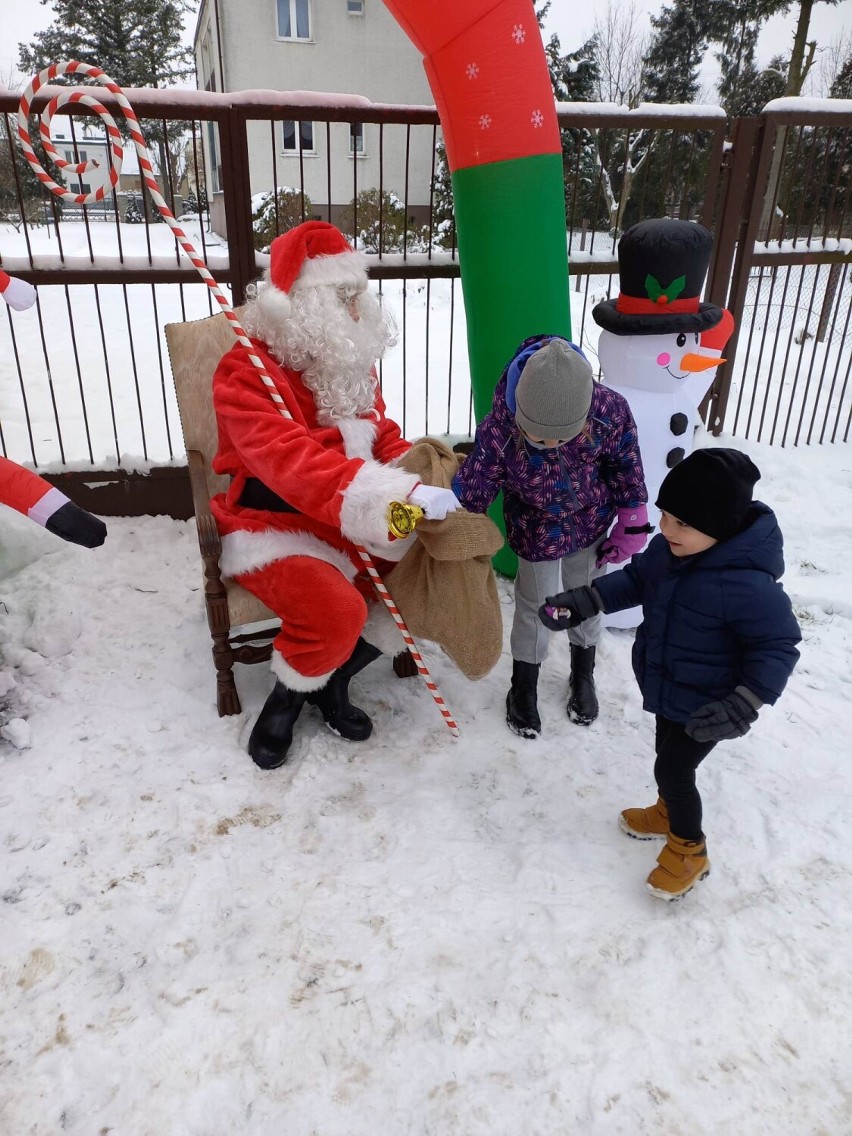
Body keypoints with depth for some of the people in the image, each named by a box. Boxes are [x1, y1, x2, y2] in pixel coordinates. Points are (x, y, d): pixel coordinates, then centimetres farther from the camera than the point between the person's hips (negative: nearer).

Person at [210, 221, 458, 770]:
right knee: (337, 610, -32)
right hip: (275, 527, -7)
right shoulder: (246, 372, -20)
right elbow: (294, 466, -34)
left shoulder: (348, 360, 5)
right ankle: (288, 697, 2)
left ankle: (334, 678, 10)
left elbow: (381, 435, 9)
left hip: (355, 521, 8)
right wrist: (403, 496, -43)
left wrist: (423, 479, -16)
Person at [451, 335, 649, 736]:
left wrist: (631, 525, -2)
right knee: (534, 607, 13)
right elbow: (473, 487, -21)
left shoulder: (609, 410, -30)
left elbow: (625, 464, -11)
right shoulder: (498, 428, -35)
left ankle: (583, 674, 50)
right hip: (536, 534, -2)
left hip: (591, 525, 3)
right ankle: (524, 687, 40)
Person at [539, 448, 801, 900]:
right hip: (668, 688, 7)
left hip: (704, 705, -7)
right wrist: (583, 601, -6)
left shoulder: (745, 583, -35)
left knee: (672, 769, 7)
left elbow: (777, 646, -23)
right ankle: (668, 812, 55)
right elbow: (636, 578, 5)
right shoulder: (668, 547, -13)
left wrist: (745, 704, -31)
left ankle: (689, 850, 34)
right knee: (667, 754, 27)